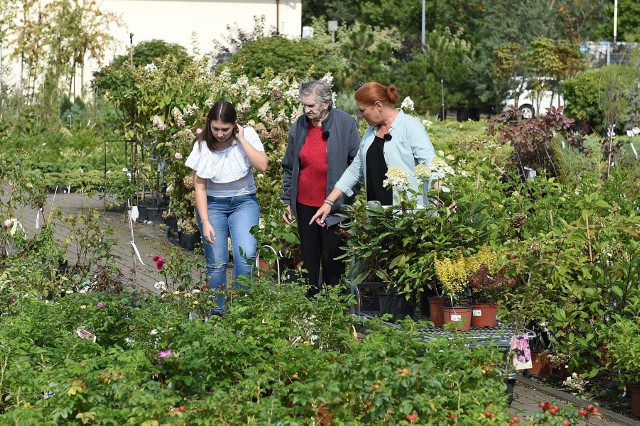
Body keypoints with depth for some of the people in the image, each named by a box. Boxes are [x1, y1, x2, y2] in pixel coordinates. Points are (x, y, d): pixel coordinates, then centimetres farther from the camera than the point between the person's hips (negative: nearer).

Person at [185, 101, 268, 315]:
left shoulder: (248, 135, -8)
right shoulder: (203, 144, -8)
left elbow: (262, 165, -20)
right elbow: (199, 186, -6)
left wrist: (241, 139, -22)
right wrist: (205, 222, -13)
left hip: (244, 202, 0)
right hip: (213, 204, 0)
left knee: (246, 257, -18)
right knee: (216, 263, -6)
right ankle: (217, 312, 9)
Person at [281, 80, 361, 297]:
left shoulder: (345, 124, -7)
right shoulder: (300, 125, 4)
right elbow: (289, 166, 13)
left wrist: (347, 197, -8)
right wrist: (287, 201, 12)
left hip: (334, 206, -4)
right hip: (305, 204, 4)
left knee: (333, 262, 3)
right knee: (309, 260, 11)